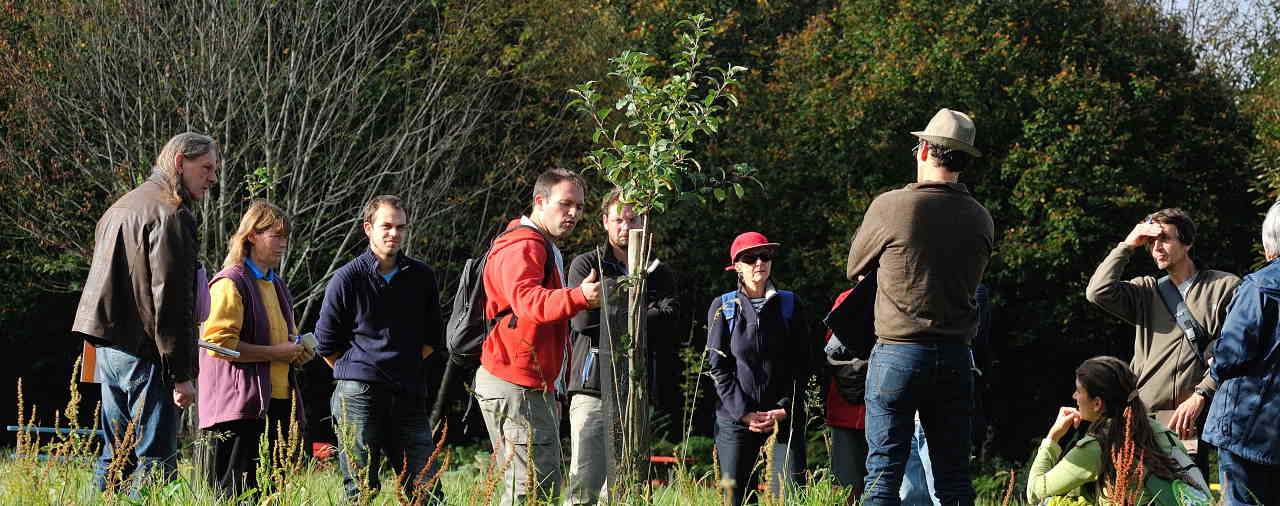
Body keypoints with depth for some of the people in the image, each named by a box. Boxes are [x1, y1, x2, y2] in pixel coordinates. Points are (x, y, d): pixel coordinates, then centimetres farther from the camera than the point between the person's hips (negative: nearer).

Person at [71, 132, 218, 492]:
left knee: (115, 456, 13)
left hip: (108, 348, 9)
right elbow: (171, 298, -17)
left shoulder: (121, 208, 21)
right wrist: (181, 374, -17)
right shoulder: (170, 214, -11)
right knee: (155, 460, -10)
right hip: (146, 353, -9)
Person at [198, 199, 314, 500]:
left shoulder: (277, 286, 22)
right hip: (243, 405, -9)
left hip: (277, 404, 9)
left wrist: (297, 352, 13)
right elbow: (217, 341, -17)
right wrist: (275, 353, -15)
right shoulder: (231, 283, -6)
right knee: (237, 493, -10)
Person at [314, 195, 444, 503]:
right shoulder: (348, 278, 0)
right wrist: (357, 373, 5)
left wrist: (405, 365, 13)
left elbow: (432, 336, 22)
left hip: (409, 396, 3)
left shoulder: (422, 276, 10)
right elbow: (326, 344, 6)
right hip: (358, 396, -3)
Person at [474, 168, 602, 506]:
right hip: (514, 386, -11)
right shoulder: (522, 247, -12)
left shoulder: (546, 249, 24)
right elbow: (527, 300, -33)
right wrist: (579, 297, -50)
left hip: (536, 387, 11)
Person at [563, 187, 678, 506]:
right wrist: (644, 314, -3)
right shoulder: (586, 265, 8)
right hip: (593, 392, -3)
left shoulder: (658, 273, 17)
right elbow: (583, 319, -9)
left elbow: (669, 318, -1)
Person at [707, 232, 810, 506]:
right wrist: (743, 412, -10)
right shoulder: (723, 307, 4)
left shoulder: (790, 304, 7)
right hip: (734, 418, 0)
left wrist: (784, 410, -7)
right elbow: (718, 367, 0)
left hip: (785, 418, 0)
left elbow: (801, 363, 5)